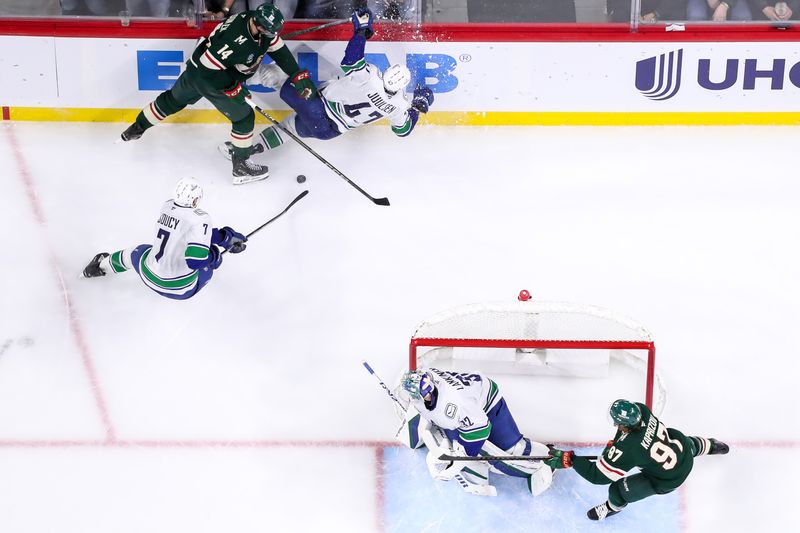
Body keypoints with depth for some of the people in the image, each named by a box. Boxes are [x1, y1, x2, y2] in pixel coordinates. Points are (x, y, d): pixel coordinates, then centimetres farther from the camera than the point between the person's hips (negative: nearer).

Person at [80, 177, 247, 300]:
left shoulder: (167, 205, -3)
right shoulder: (200, 218, -25)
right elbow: (196, 259, -33)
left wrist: (225, 234, 4)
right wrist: (214, 255, -13)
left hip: (149, 277, 5)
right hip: (181, 288, -5)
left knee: (138, 252, 40)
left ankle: (103, 264, 62)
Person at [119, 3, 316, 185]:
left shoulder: (260, 25, -16)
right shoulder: (235, 40, -40)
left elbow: (279, 49, -3)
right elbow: (208, 69, -35)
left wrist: (298, 76, -8)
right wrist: (233, 89, -26)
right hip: (204, 76, -9)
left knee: (173, 100, 26)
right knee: (244, 117, -1)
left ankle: (137, 128, 47)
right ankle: (241, 168, 11)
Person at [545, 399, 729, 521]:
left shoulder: (626, 449, -39)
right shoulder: (641, 409, -22)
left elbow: (599, 476, -30)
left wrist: (570, 459, -29)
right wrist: (614, 445, -1)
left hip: (668, 478, -6)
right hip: (684, 450, 6)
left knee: (617, 489, 3)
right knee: (691, 445, 42)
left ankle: (613, 507, 37)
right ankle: (712, 446, 73)